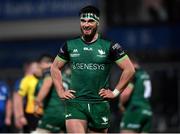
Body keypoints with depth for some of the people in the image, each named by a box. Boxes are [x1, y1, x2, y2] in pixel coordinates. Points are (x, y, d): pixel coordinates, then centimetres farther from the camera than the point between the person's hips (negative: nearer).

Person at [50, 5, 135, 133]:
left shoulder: (109, 46, 1)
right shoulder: (70, 46, 7)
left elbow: (129, 69, 2)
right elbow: (55, 68, 20)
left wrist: (116, 92, -1)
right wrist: (60, 91, 10)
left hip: (99, 104, 0)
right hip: (75, 103, 0)